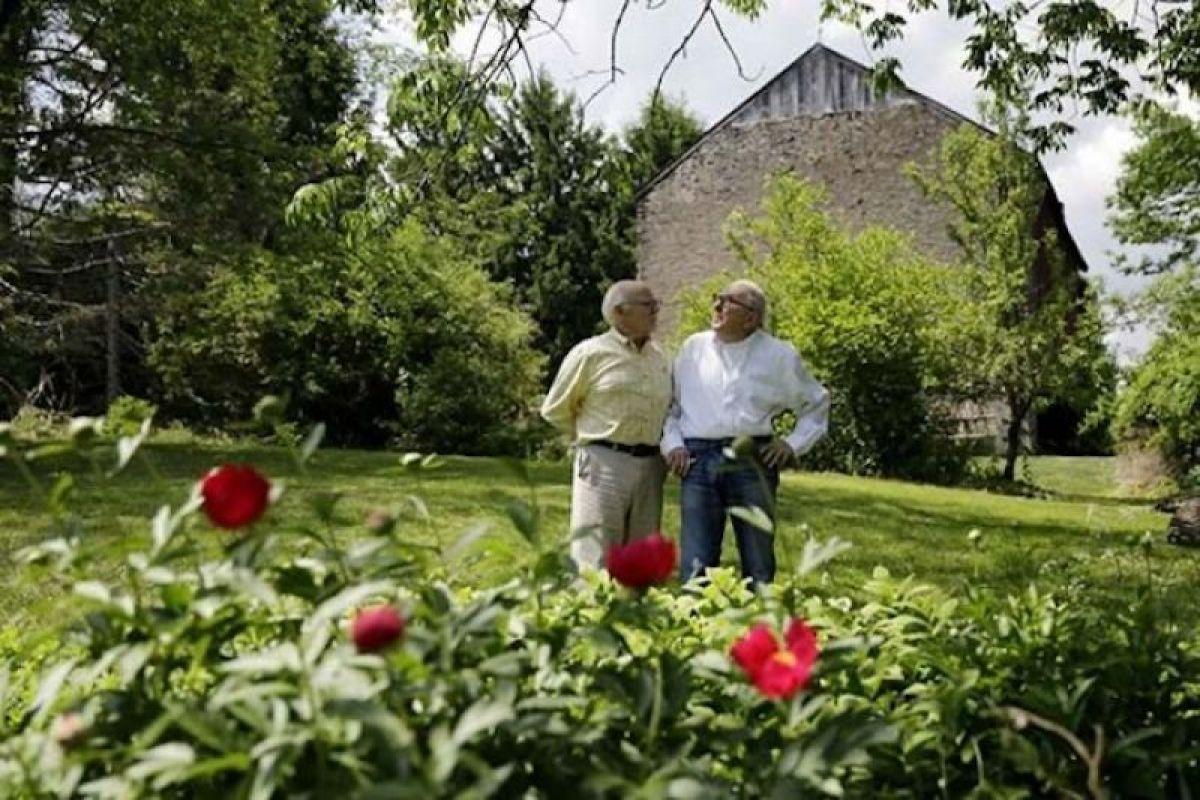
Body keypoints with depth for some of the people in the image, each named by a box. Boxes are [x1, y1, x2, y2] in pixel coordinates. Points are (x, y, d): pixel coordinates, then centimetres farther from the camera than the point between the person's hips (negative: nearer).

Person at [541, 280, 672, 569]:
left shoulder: (661, 357, 11)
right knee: (596, 562, -6)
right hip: (604, 463, -5)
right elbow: (555, 410, 5)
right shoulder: (590, 353, -4)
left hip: (650, 467, 5)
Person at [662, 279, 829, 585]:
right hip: (698, 460, 1)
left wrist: (793, 443, 6)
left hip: (752, 463, -1)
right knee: (695, 567, -2)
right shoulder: (692, 348, 12)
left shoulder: (779, 356, 7)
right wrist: (671, 443, 2)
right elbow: (669, 402, 17)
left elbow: (816, 403, 18)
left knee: (759, 566, 6)